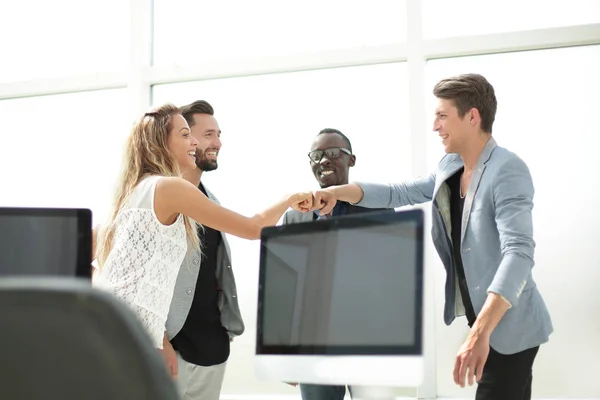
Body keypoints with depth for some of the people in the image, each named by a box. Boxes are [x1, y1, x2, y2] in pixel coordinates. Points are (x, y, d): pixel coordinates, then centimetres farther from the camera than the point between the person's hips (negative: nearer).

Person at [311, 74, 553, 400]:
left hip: (508, 325, -8)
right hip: (481, 320, 8)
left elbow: (518, 252, -30)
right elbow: (400, 193, 15)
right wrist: (337, 192, 0)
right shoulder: (449, 168, 5)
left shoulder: (507, 171, -20)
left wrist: (480, 333, -40)